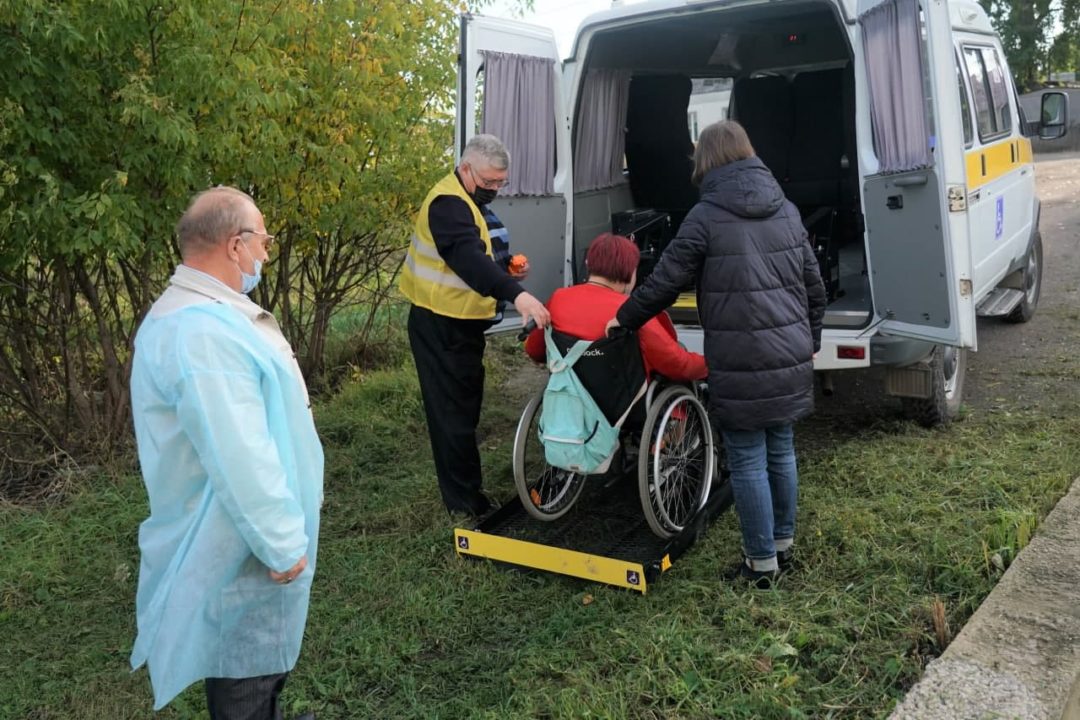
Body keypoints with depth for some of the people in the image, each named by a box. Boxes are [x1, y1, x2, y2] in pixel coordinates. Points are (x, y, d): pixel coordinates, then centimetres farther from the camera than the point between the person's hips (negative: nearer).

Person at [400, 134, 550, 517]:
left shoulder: (473, 201, 12)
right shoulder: (448, 203, -21)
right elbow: (468, 258, -37)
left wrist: (508, 266, 1)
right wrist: (516, 294, -49)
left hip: (463, 322, 10)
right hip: (441, 325, -10)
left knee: (466, 406, 17)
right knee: (453, 411, -4)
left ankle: (465, 488, 30)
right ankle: (464, 499, 4)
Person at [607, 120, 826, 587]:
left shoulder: (707, 216, -9)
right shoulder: (785, 211, 10)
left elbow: (663, 283, -9)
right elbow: (814, 286, 15)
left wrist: (623, 319, 7)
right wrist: (808, 341, 27)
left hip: (740, 364, -7)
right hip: (789, 357, 7)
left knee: (747, 462, 3)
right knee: (781, 451, 19)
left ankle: (762, 562, 12)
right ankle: (784, 543, 32)